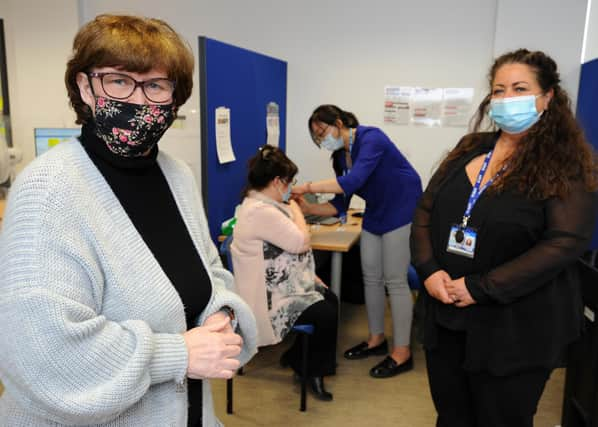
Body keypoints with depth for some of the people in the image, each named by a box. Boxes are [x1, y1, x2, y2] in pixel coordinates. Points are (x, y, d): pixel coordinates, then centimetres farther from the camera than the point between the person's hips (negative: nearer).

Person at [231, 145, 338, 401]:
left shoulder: (261, 204, 10)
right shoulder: (261, 211, -27)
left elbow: (289, 249, 15)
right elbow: (302, 242, -24)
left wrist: (312, 276, 13)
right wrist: (295, 208, -9)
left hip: (285, 284, 12)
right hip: (271, 298, -12)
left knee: (331, 299, 16)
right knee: (326, 315, -14)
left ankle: (297, 358, 28)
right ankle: (311, 370, 13)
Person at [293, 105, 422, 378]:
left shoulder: (370, 138, -19)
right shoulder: (341, 156, 5)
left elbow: (354, 180, -35)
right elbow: (340, 204, 4)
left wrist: (308, 187, -32)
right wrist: (308, 209, -10)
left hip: (401, 212, -8)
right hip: (375, 215, 8)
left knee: (395, 280, -6)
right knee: (371, 277, 9)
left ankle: (402, 352, 7)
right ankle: (376, 339, 25)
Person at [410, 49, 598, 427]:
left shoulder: (566, 165, -8)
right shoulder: (469, 149, 7)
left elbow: (565, 242, -18)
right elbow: (426, 211, 6)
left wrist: (480, 289, -22)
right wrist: (429, 270, -11)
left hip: (515, 328, -4)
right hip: (446, 317, 5)